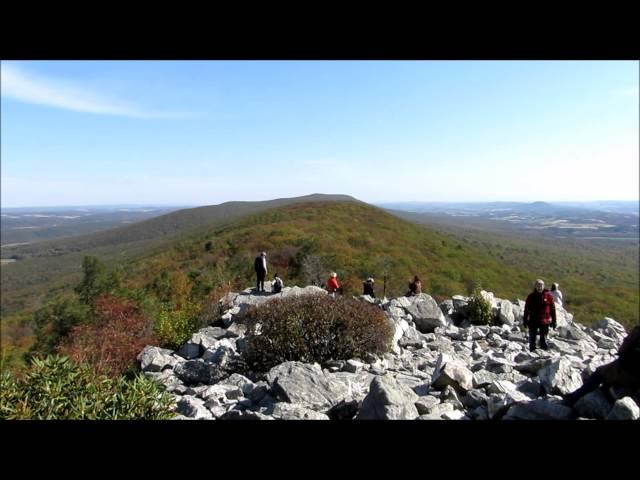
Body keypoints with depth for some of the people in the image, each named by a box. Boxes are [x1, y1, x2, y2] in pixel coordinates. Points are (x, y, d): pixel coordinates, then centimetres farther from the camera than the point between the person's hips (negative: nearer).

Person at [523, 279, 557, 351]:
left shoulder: (548, 295, -1)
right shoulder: (531, 296, 2)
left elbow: (552, 309, 2)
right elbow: (526, 309, 6)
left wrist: (553, 321, 0)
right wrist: (525, 320, 5)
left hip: (544, 321, -2)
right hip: (533, 321, 2)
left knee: (543, 339, 4)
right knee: (532, 339, 8)